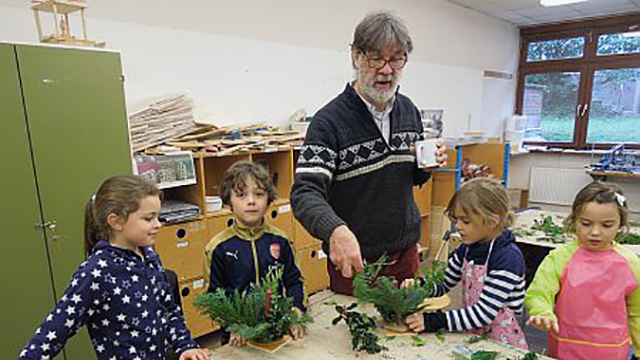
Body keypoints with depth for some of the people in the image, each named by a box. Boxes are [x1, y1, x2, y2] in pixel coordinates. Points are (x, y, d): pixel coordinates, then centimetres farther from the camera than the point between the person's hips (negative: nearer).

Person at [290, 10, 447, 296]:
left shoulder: (409, 111, 2)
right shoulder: (329, 120, -18)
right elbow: (305, 193, -25)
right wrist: (336, 230, -44)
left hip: (405, 252, 6)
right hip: (353, 258, -5)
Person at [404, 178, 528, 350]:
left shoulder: (508, 258, -18)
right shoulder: (467, 248, 2)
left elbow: (484, 313, -22)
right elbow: (442, 286, 8)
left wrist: (433, 321, -26)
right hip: (472, 336, 5)